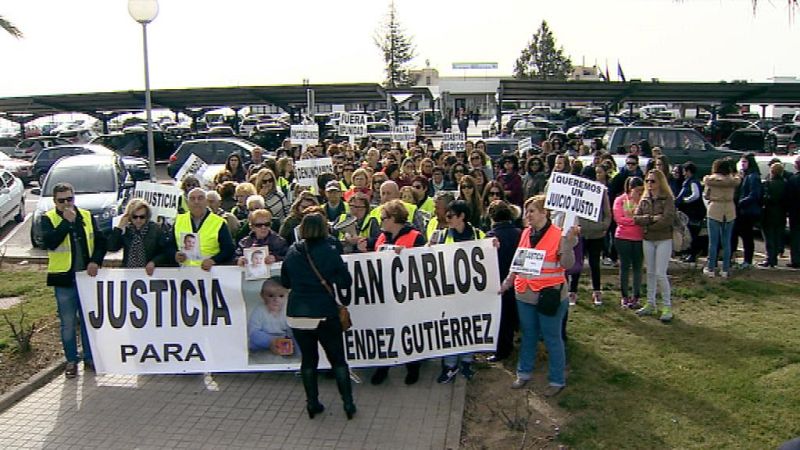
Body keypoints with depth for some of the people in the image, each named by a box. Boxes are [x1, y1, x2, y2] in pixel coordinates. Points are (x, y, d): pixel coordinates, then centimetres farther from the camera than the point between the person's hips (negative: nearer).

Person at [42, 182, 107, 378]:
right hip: (64, 279, -3)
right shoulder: (48, 219, -4)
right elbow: (50, 242, -20)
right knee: (68, 323, 6)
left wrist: (96, 261, -9)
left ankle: (89, 358, 24)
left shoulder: (87, 216, 5)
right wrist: (67, 221, -22)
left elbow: (100, 241, 6)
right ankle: (71, 361, 19)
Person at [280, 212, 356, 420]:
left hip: (297, 314, 3)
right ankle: (348, 404, 12)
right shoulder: (330, 251, -11)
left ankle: (312, 403, 19)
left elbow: (285, 282, 10)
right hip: (325, 313, -3)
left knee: (308, 359, 14)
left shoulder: (292, 253, -1)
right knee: (337, 359, 10)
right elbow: (345, 281, -6)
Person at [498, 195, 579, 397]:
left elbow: (567, 264, -19)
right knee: (528, 336, 19)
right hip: (525, 295, 6)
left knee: (552, 338, 5)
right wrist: (507, 282, 17)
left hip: (549, 296, -6)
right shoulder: (526, 233, 7)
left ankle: (557, 380, 18)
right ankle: (524, 373, 33)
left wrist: (569, 241, -30)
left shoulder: (558, 235, -12)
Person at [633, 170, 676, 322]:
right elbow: (636, 218, -1)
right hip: (647, 240, 5)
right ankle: (650, 304, 20)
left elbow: (668, 219, -18)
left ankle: (667, 306, 5)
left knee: (660, 273, -8)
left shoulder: (667, 198, -6)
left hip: (664, 240, -5)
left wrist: (648, 224, -11)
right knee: (650, 273, 11)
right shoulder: (644, 199, 9)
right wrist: (652, 218, -15)